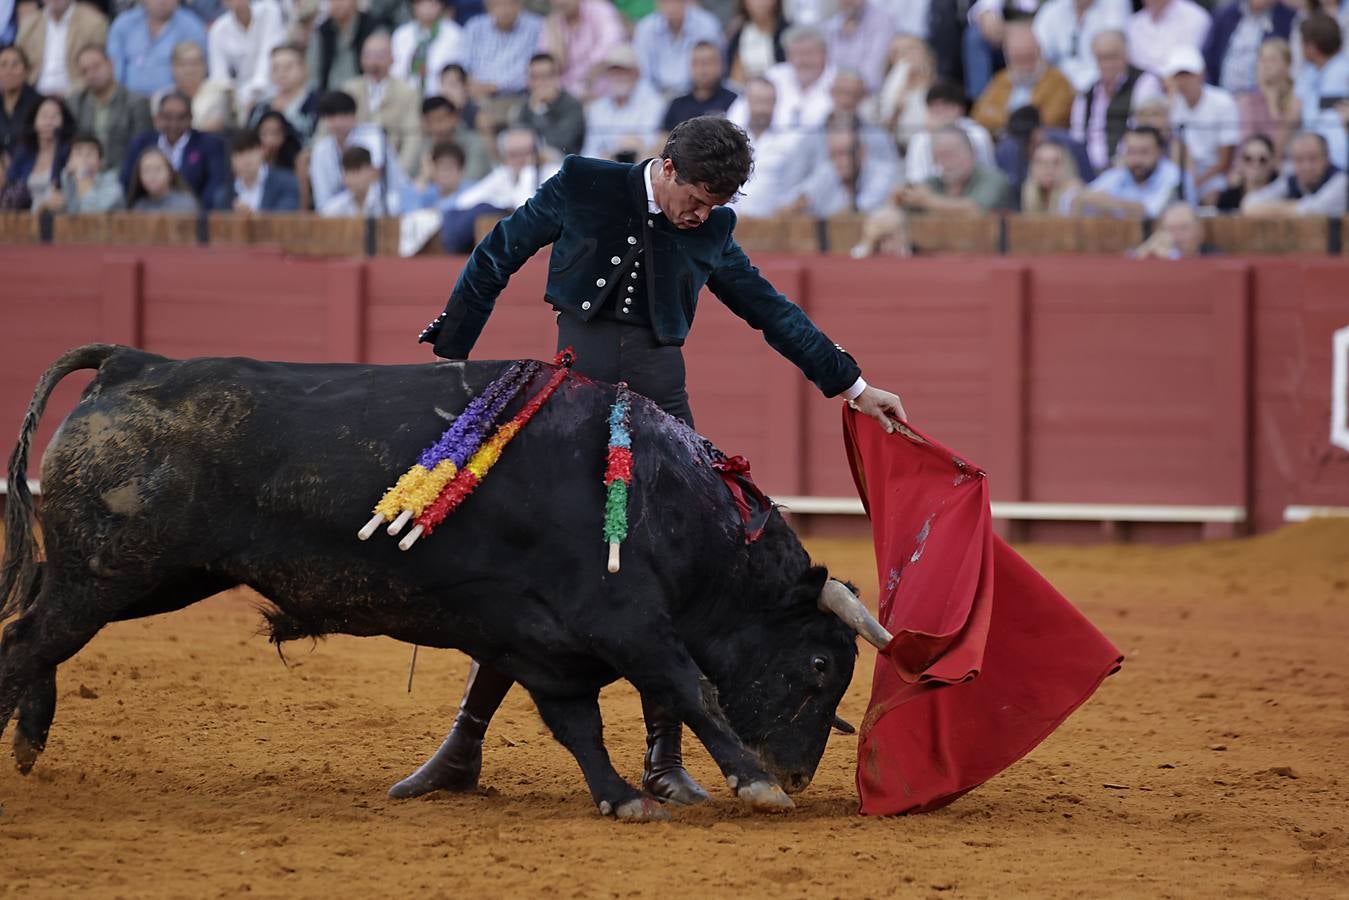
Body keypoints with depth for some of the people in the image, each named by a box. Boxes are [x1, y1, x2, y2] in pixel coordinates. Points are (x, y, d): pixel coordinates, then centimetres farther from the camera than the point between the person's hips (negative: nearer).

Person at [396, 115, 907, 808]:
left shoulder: (710, 231, 7)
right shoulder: (582, 187, -2)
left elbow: (771, 309, 17)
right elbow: (496, 258, 6)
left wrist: (853, 386, 18)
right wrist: (448, 354, 9)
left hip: (658, 396, 2)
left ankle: (664, 759, 5)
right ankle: (464, 747, 6)